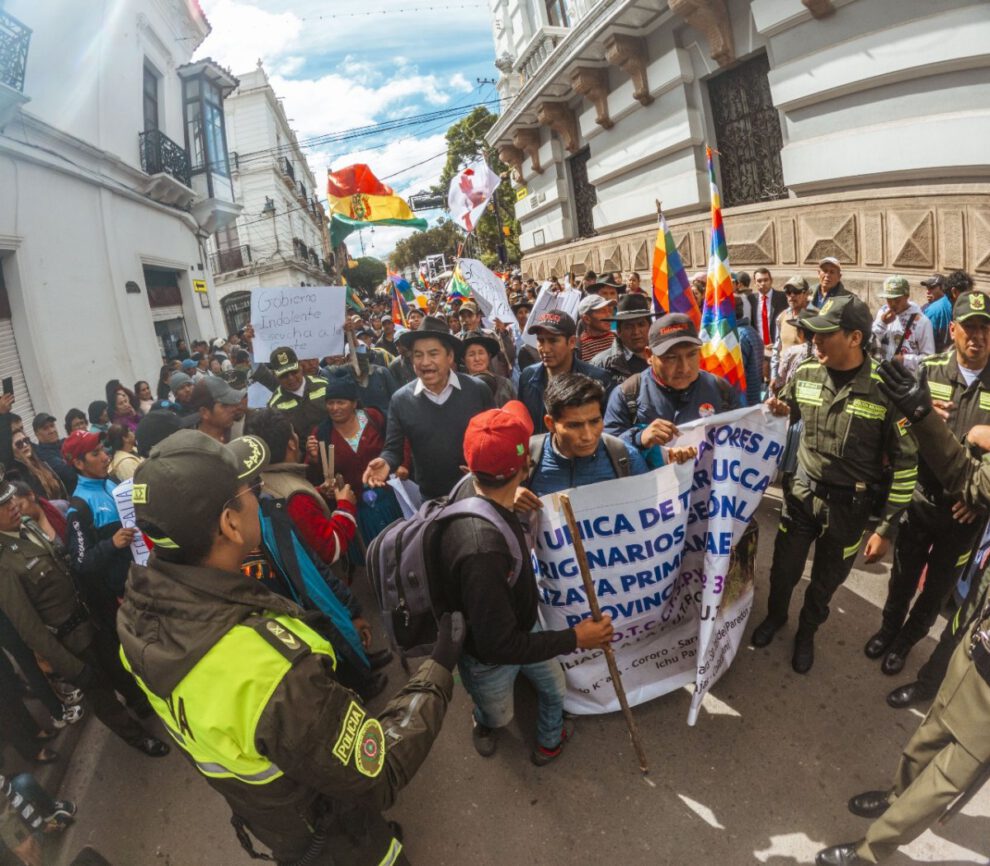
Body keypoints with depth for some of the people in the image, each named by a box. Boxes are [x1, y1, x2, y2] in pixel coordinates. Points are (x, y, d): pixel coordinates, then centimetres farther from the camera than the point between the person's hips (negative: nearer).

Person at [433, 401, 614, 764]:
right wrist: (575, 638, -28)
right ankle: (484, 721, 64)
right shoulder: (482, 550, -48)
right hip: (488, 655, -6)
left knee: (554, 687, 29)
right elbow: (498, 645, -36)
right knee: (499, 716, 28)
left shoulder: (470, 487, -22)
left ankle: (549, 741, 60)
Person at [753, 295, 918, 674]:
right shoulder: (805, 373, -8)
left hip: (849, 505, -2)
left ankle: (807, 632, 45)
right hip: (801, 492, 3)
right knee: (784, 569, 16)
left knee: (826, 580, 17)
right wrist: (777, 414, -13)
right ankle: (775, 616, 47)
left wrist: (887, 528, -10)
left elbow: (905, 462, -12)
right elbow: (786, 414, 13)